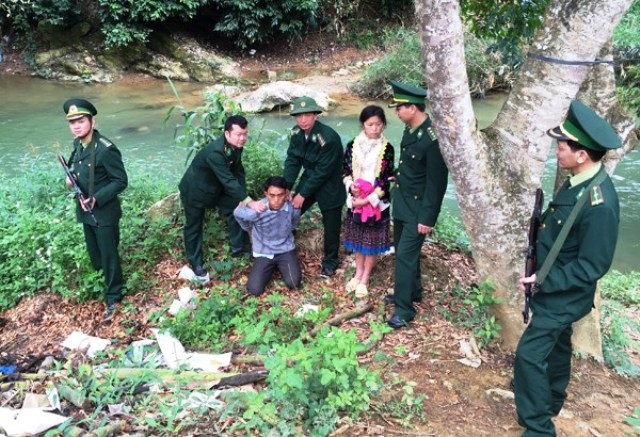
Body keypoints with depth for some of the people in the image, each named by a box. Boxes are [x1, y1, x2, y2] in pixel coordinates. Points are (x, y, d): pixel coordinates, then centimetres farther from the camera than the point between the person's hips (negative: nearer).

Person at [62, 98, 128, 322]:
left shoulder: (106, 149, -24)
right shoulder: (78, 143, 1)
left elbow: (121, 181, -20)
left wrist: (96, 199, -26)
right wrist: (71, 176, -4)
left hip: (104, 212, -8)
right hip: (85, 209, 8)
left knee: (108, 255, 4)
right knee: (94, 253, 22)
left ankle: (113, 298, 19)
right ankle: (100, 282, 44)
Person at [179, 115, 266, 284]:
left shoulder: (236, 146, -13)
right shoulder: (214, 152, -40)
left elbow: (238, 173, -6)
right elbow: (229, 181, -42)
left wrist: (243, 199, -12)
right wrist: (250, 202, -43)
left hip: (216, 187, 8)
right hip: (194, 191, -7)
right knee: (194, 226, 6)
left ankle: (239, 248, 23)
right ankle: (196, 264, 21)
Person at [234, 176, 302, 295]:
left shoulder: (292, 207, -19)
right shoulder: (256, 211, -28)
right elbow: (237, 214, -4)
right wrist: (250, 229, 10)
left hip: (285, 250, 1)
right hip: (263, 252, -1)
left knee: (293, 283, -20)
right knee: (254, 290, -12)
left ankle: (280, 266, 16)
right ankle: (272, 266, 19)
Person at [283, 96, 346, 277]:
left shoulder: (329, 137, -30)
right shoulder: (297, 133, -10)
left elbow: (323, 171, -25)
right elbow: (292, 161, -4)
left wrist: (303, 194, -21)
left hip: (329, 185, -6)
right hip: (309, 178, 6)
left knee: (330, 226, 6)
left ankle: (330, 261, 27)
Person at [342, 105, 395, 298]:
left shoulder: (387, 148, -10)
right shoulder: (353, 145, -2)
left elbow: (386, 180, -11)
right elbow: (345, 170, 5)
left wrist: (368, 200, -15)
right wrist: (351, 186, -15)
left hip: (377, 202, -2)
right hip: (355, 200, 3)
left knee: (372, 241, 7)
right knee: (357, 238, 15)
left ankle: (364, 279, 22)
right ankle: (358, 273, 32)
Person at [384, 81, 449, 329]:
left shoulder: (433, 138, -25)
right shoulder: (410, 129, 0)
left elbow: (437, 183, -21)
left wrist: (427, 218, -18)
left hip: (418, 207, -9)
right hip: (402, 201, 9)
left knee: (406, 254, -4)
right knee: (403, 250, 19)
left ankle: (405, 309, 9)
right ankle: (412, 291, 39)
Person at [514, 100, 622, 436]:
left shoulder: (599, 204, -31)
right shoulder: (578, 181, -3)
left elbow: (592, 266, -26)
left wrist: (544, 282, -21)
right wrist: (541, 278, 6)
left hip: (563, 295, -9)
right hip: (553, 289, 9)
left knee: (530, 353, -5)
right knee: (556, 343, 25)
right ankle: (551, 400, 47)